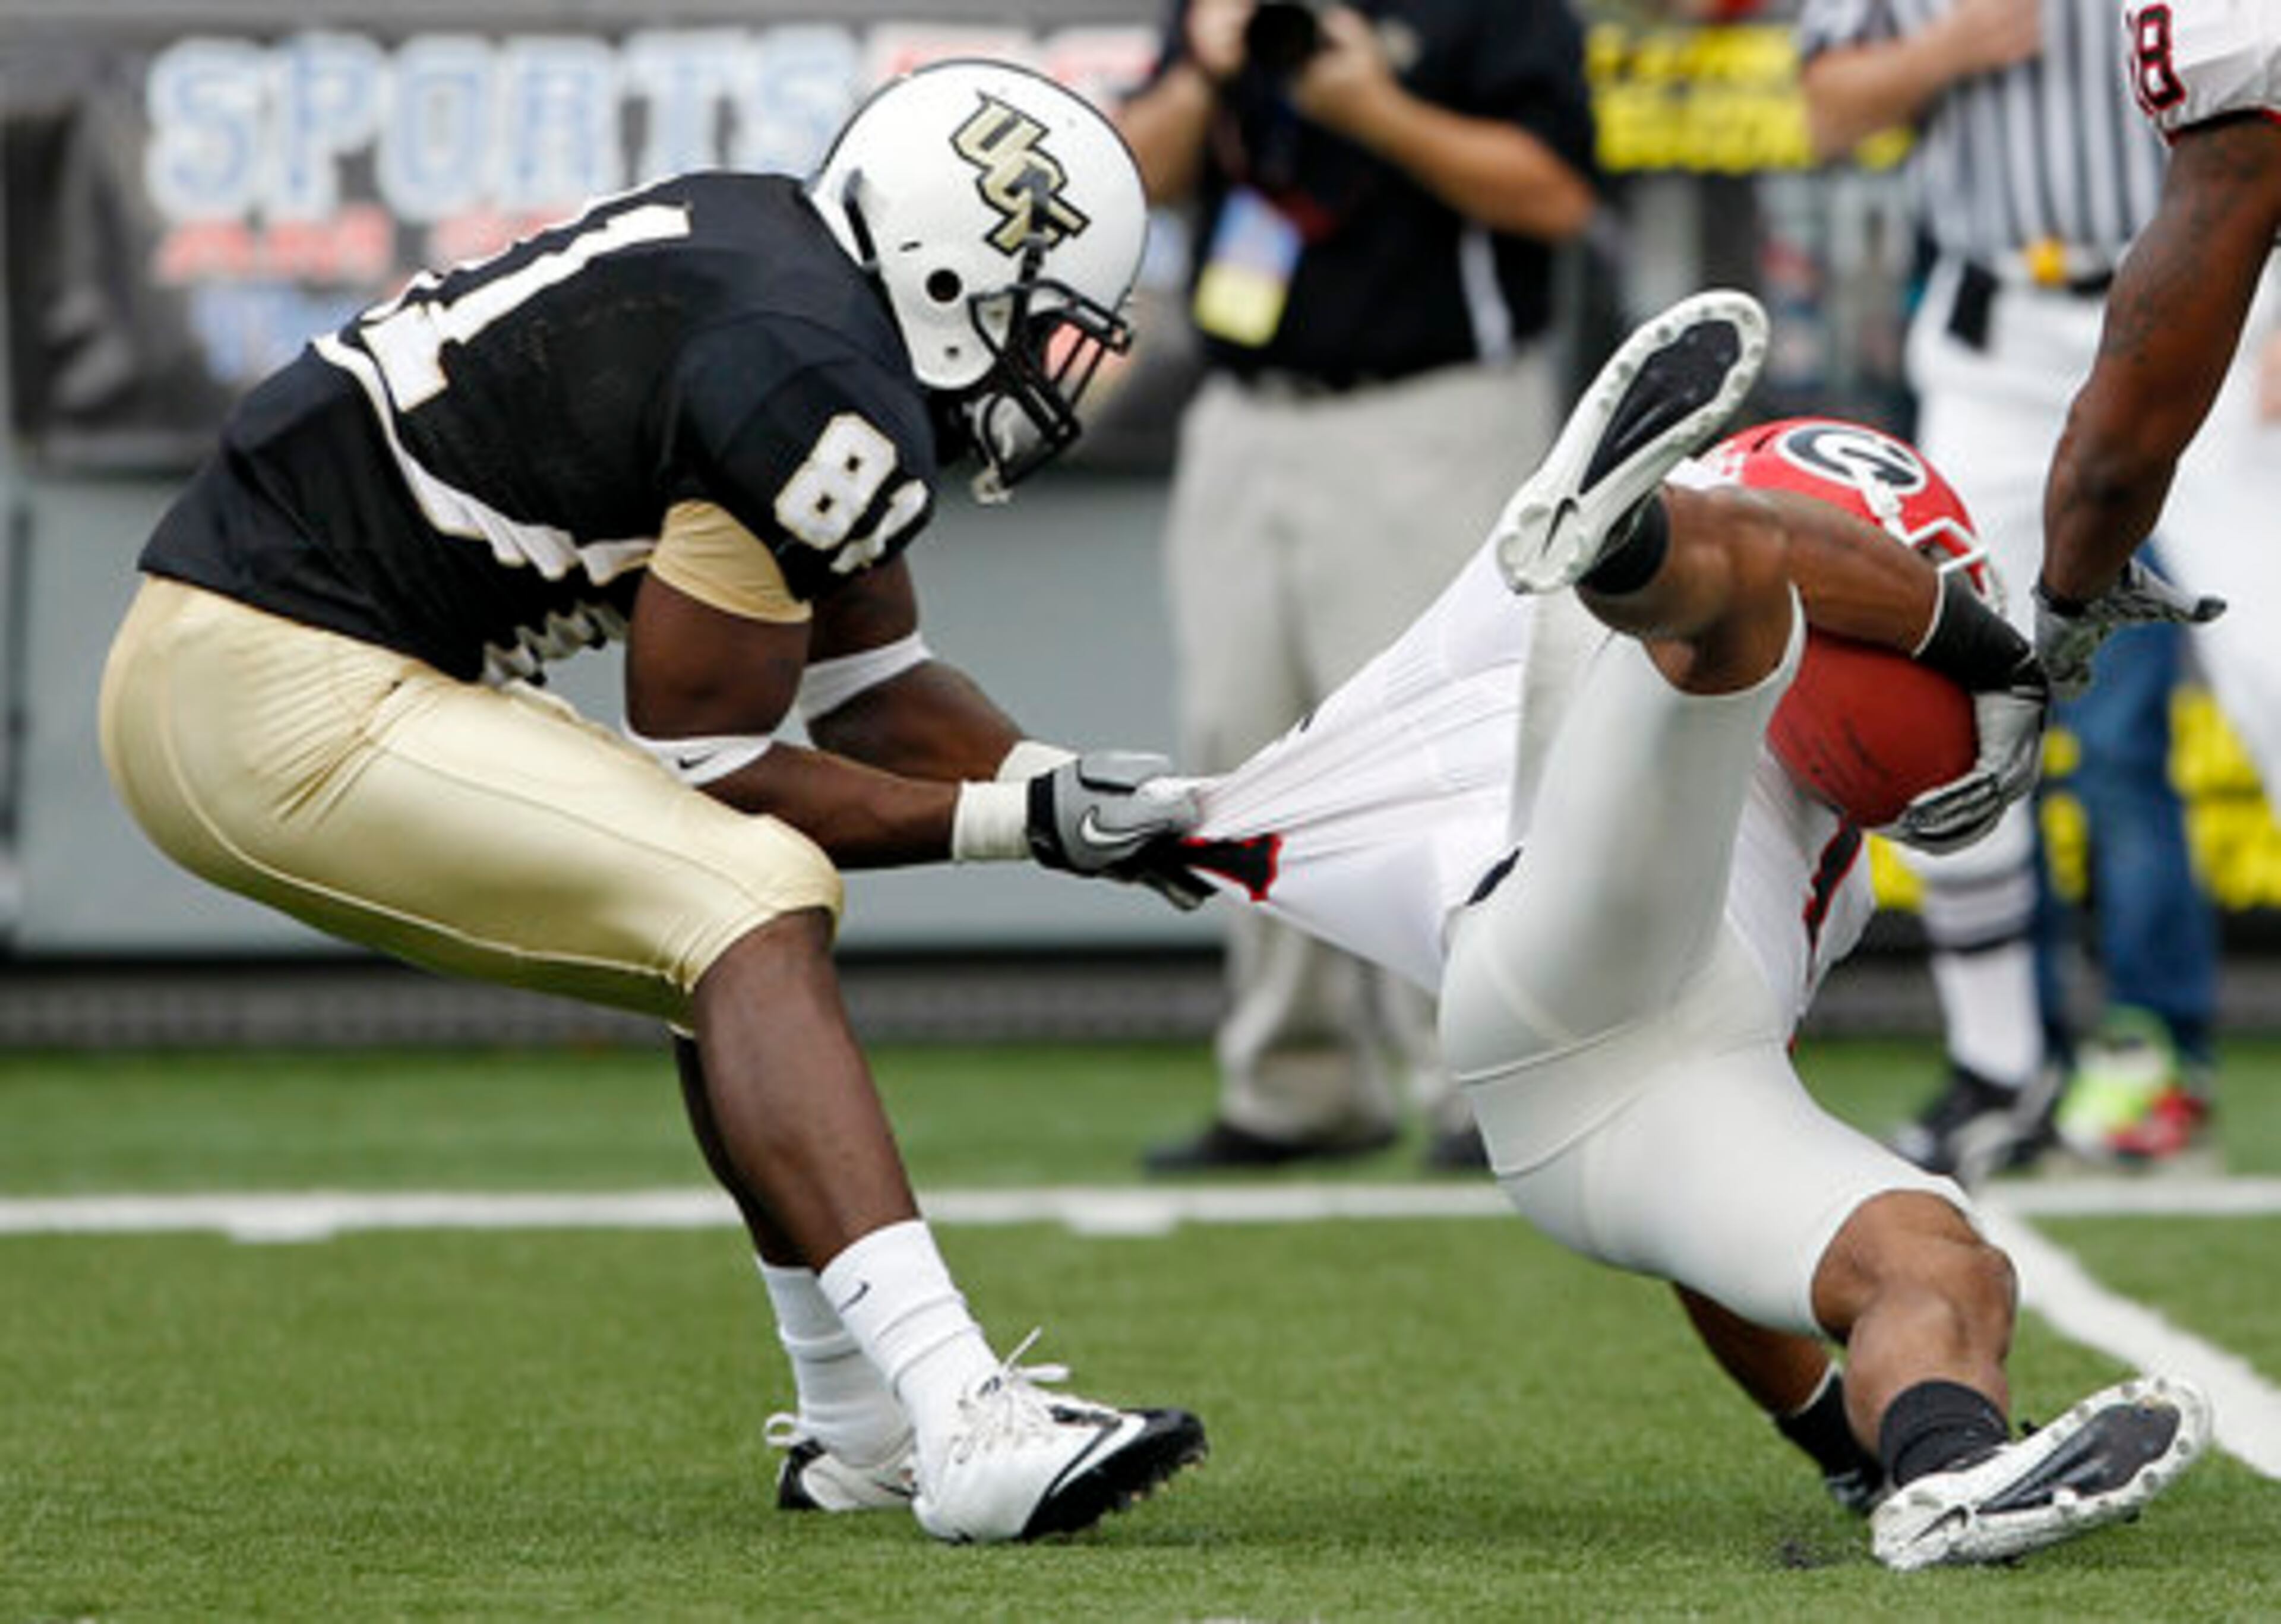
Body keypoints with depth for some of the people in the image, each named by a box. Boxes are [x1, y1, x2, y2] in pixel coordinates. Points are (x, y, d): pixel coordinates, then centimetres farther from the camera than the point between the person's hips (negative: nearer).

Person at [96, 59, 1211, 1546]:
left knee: (744, 925, 18)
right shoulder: (822, 402, -17)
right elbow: (699, 760, -11)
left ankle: (864, 1429, 22)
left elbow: (870, 684, 19)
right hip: (284, 708, -11)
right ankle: (968, 1426, -27)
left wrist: (1087, 793, 6)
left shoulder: (770, 257, 14)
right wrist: (1018, 822, -5)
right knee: (757, 918, -17)